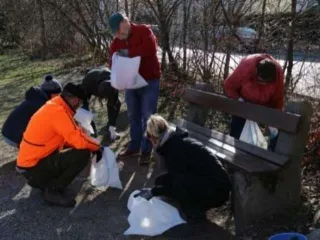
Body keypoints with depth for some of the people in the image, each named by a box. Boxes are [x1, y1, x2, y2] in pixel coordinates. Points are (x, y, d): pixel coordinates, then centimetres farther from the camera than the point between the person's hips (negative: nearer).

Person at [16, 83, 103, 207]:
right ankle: (53, 191, -6)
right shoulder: (58, 111, -22)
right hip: (34, 167, -10)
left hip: (31, 160, 10)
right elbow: (78, 140, -26)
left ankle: (42, 180, 17)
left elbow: (71, 135, 16)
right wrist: (96, 147, -9)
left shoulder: (53, 106, 8)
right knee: (83, 153, -19)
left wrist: (92, 144, 9)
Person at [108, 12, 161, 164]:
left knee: (147, 116, -2)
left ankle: (146, 150, 8)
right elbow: (112, 63, 3)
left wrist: (128, 53, -22)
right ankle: (134, 147, 24)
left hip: (149, 81, -5)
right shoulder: (116, 42, 7)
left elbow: (151, 48, -26)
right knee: (133, 117, 12)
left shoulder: (144, 31, -9)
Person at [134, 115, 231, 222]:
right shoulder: (175, 141, 6)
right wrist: (154, 189, 15)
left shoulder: (175, 147, -22)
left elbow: (177, 180, -19)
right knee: (162, 181, 2)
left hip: (217, 190, -9)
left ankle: (194, 212, -5)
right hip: (201, 182, 9)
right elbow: (173, 175, 15)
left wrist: (153, 192, -8)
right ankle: (198, 205, 12)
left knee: (180, 182, -33)